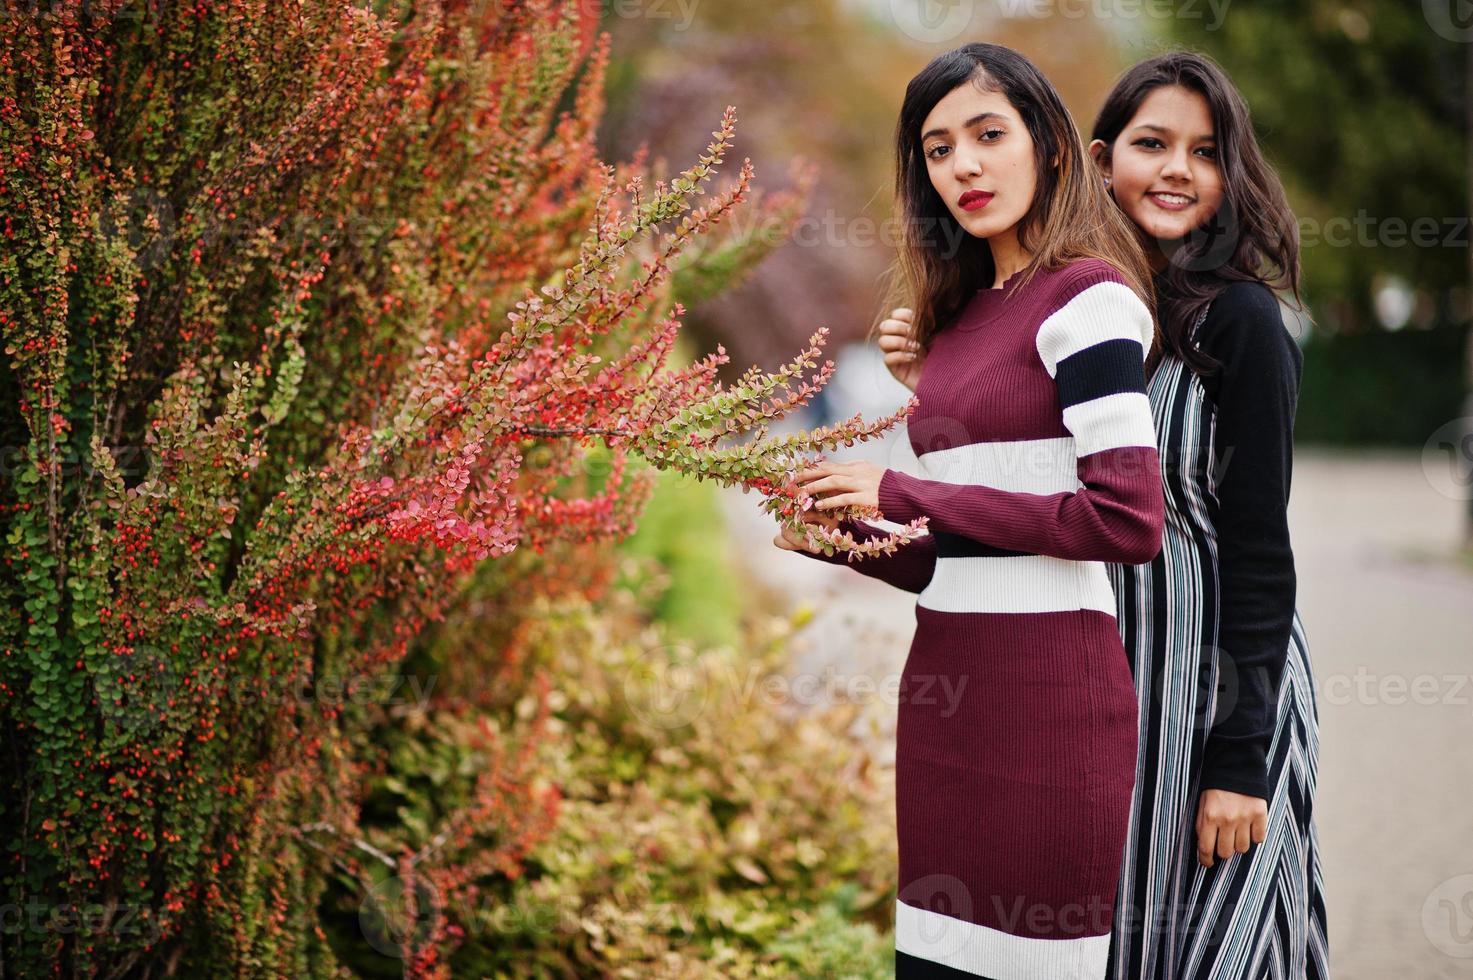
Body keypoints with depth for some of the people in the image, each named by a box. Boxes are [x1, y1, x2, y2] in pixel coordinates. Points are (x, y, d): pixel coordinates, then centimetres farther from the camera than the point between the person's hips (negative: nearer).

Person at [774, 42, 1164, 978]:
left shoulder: (1087, 296, -6)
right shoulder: (966, 315, 16)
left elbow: (1129, 518, -16)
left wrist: (905, 495, -10)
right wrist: (838, 533, 3)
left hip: (1045, 682, -7)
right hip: (949, 678, 7)